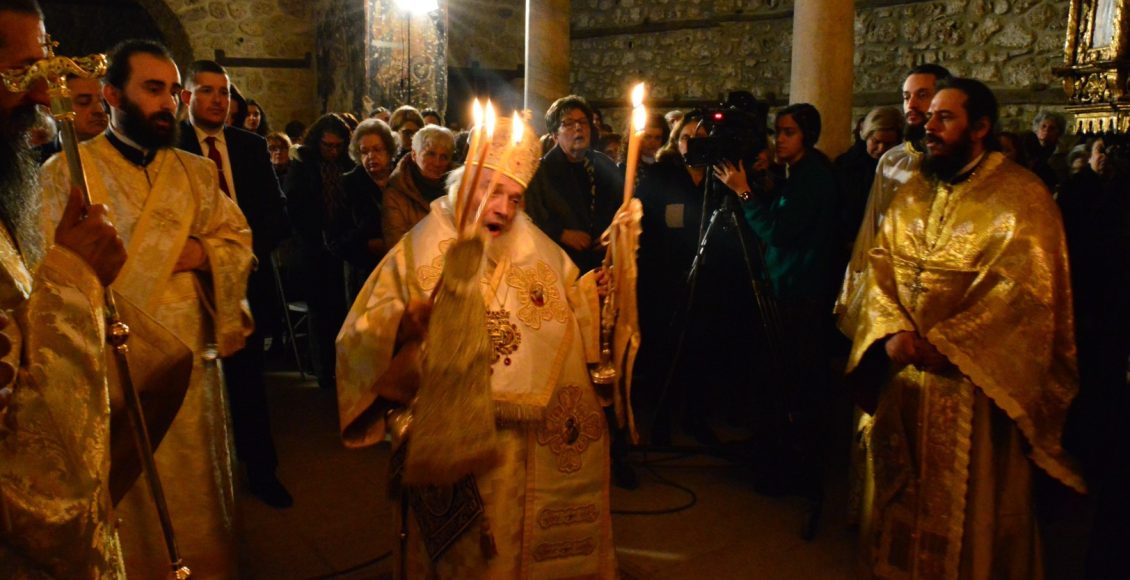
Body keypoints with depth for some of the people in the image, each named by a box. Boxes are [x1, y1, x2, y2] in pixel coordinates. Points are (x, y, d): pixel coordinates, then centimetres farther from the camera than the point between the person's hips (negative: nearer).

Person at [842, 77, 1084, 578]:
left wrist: (943, 344, -21)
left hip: (973, 379, -5)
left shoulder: (1019, 195, -9)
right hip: (904, 371, 6)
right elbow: (880, 266, 6)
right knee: (902, 494, 16)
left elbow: (1024, 289, -18)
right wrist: (893, 331, -11)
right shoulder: (912, 191, 10)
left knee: (968, 503, 7)